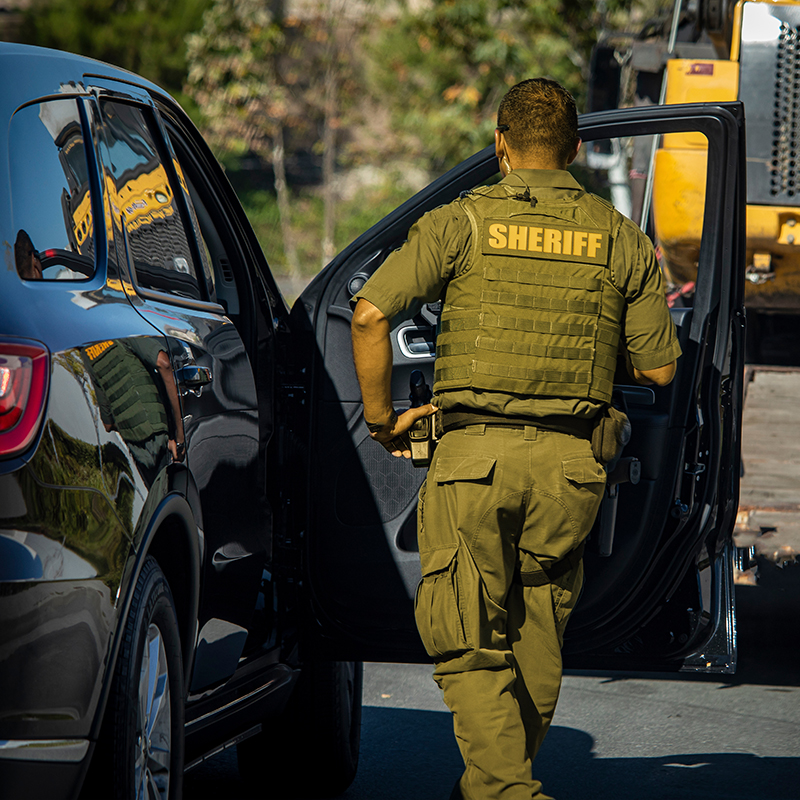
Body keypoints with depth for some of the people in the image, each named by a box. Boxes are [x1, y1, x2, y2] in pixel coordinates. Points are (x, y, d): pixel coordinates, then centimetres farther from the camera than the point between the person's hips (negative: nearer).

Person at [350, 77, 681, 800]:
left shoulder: (460, 224, 0)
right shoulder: (621, 240, 7)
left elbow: (370, 315, -10)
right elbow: (660, 368, 8)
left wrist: (382, 417, 2)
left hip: (476, 453, -3)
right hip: (570, 465, 3)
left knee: (469, 643, 1)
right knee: (537, 637, 17)